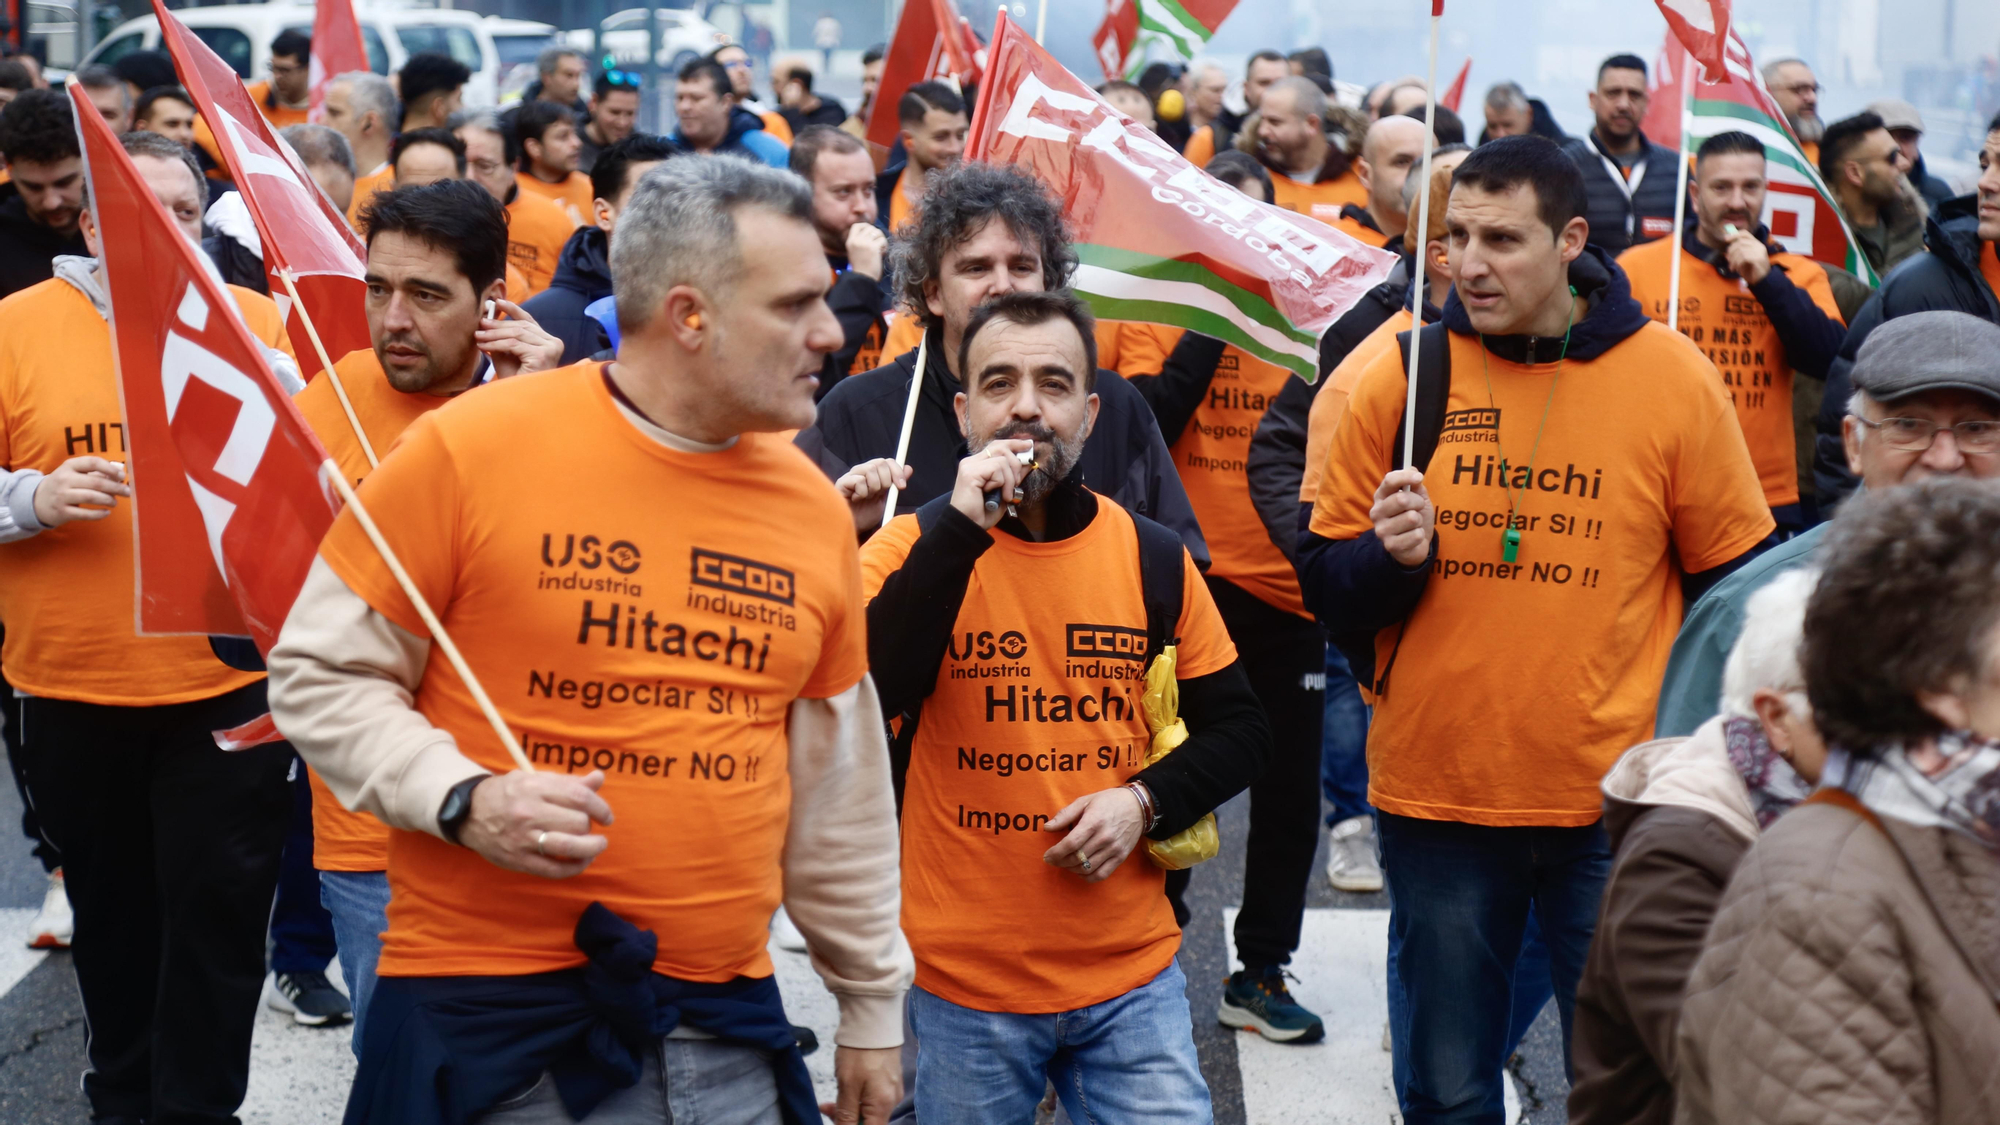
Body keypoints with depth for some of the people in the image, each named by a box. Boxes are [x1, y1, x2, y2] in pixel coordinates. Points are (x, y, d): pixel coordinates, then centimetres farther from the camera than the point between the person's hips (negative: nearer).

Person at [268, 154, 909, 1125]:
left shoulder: (814, 509, 5)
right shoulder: (473, 447, -10)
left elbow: (840, 782, 12)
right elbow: (320, 673, -4)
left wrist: (872, 1002, 16)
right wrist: (460, 799, -19)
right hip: (485, 1012, -4)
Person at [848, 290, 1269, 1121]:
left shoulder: (1153, 559, 2)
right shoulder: (917, 547, -4)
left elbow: (1237, 730, 10)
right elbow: (862, 701, -21)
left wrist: (1146, 801, -9)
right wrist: (961, 530, -24)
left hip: (1131, 974, 2)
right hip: (964, 984, -2)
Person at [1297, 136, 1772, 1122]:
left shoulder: (1671, 377, -4)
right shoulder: (1401, 374, -3)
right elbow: (1328, 589, 2)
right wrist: (1388, 555, -19)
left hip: (1614, 804, -1)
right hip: (1433, 796, 1)